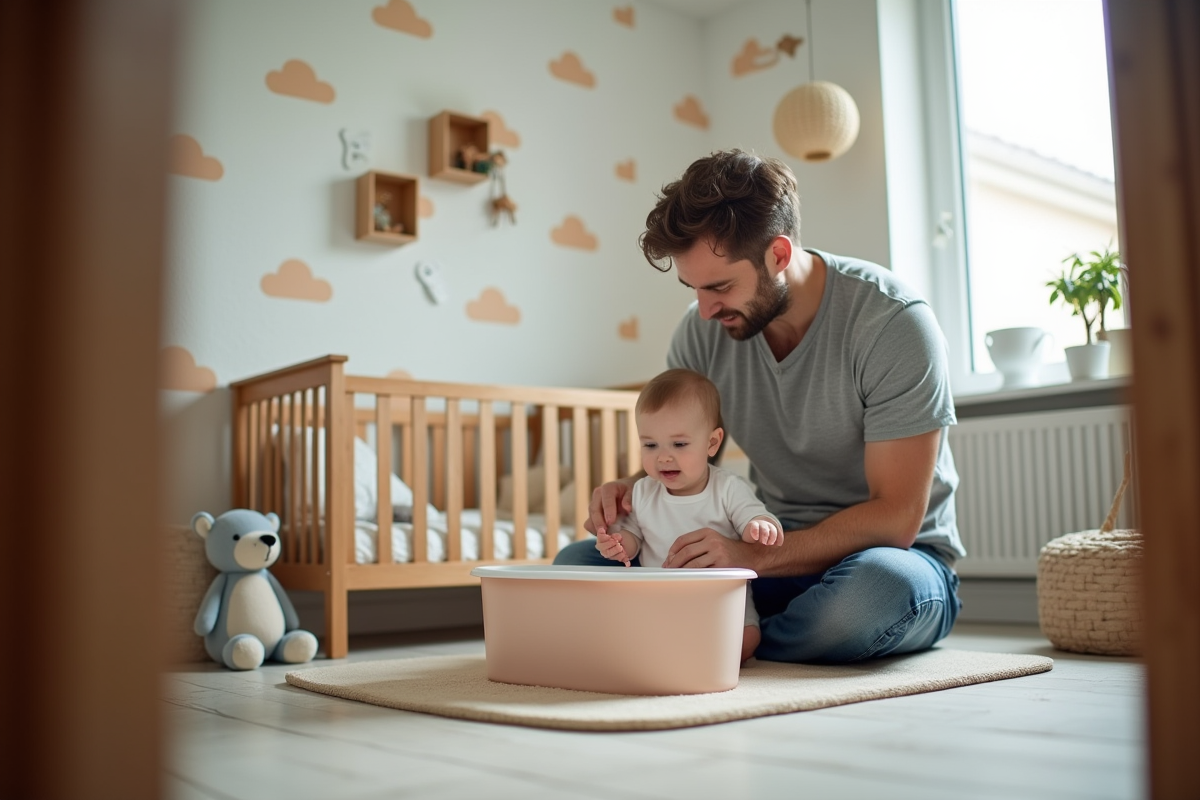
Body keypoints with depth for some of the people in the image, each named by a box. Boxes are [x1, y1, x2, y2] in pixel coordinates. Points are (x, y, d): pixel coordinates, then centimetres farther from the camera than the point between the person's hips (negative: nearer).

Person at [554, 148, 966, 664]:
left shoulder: (894, 323, -20)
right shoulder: (701, 331, -5)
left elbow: (894, 516, -22)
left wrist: (756, 556, -34)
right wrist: (634, 490, -18)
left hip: (889, 555, -3)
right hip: (772, 555, 4)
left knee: (881, 586, -41)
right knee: (578, 562, -10)